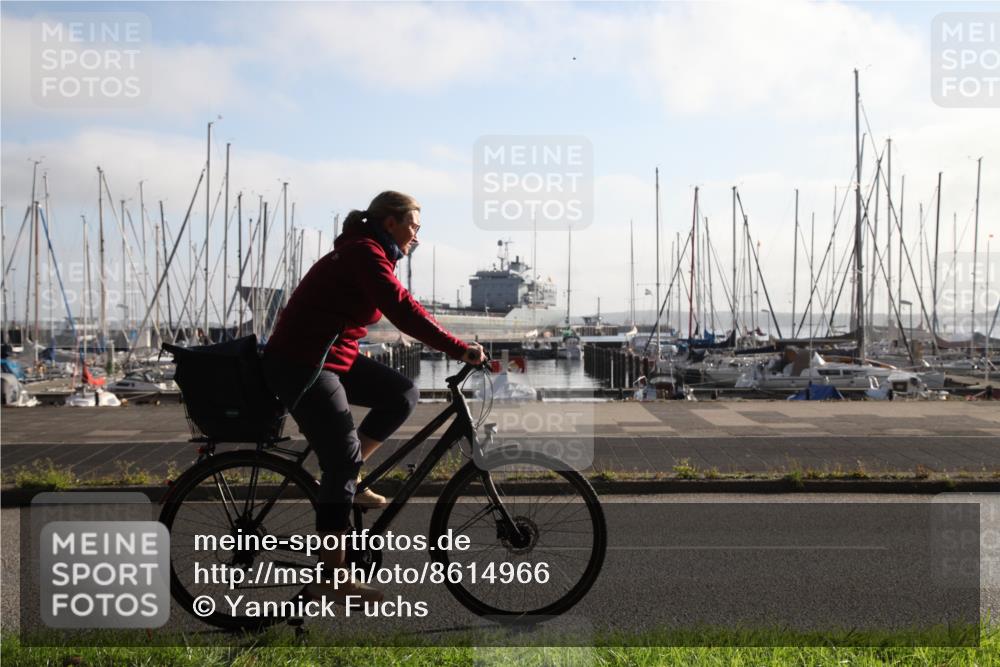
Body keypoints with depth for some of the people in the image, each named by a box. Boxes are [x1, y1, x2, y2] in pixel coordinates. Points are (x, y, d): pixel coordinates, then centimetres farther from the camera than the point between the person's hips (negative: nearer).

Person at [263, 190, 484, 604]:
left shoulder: (369, 254, 15)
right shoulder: (364, 253, -17)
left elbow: (403, 310, 15)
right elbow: (403, 311, -27)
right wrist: (458, 349, -27)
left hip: (332, 356, 10)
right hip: (299, 363, -10)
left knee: (402, 395, 0)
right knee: (344, 458, -11)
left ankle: (346, 482, 8)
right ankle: (331, 578, -4)